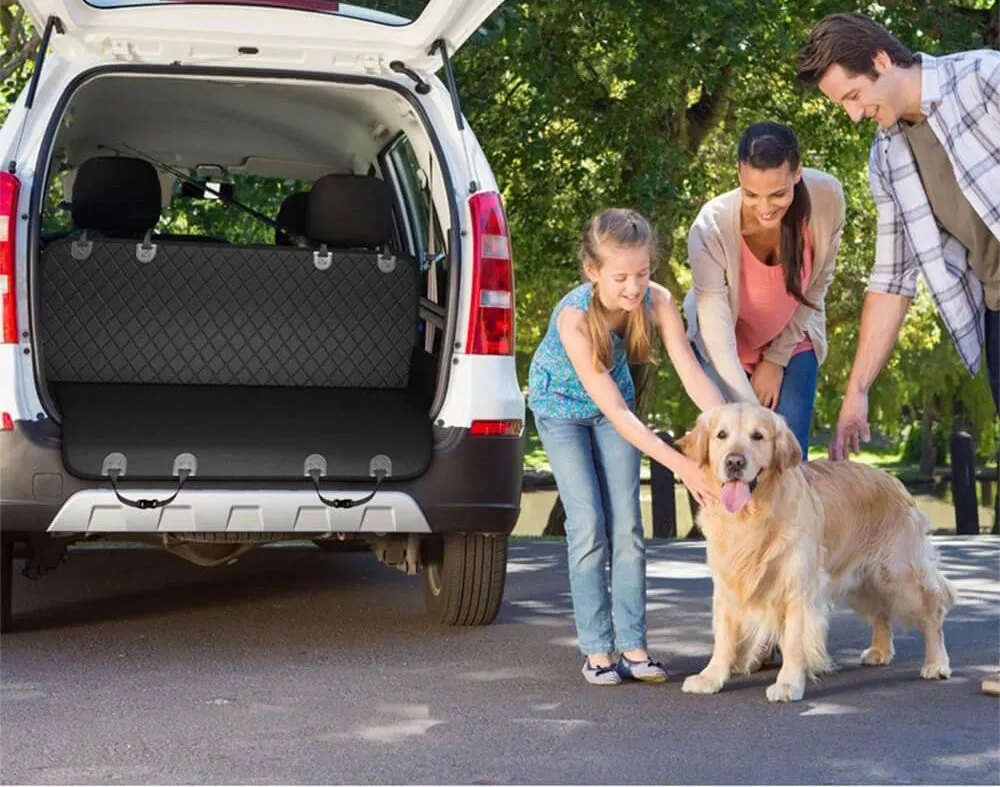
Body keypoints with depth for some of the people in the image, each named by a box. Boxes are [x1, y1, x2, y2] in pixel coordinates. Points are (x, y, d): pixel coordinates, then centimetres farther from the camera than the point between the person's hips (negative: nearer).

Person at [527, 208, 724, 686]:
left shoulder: (656, 302, -27)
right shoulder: (574, 318, -38)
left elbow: (693, 375, -27)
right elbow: (613, 409, -39)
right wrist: (680, 465, -46)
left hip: (615, 404, 3)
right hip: (561, 406, -3)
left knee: (627, 524, -3)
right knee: (588, 525, -9)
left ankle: (632, 646, 1)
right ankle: (597, 650, -2)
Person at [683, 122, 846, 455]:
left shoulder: (827, 197, -27)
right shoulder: (711, 227, -35)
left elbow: (818, 284, -8)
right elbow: (717, 340, -35)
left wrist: (777, 358, -6)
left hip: (792, 340, 2)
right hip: (727, 347, -2)